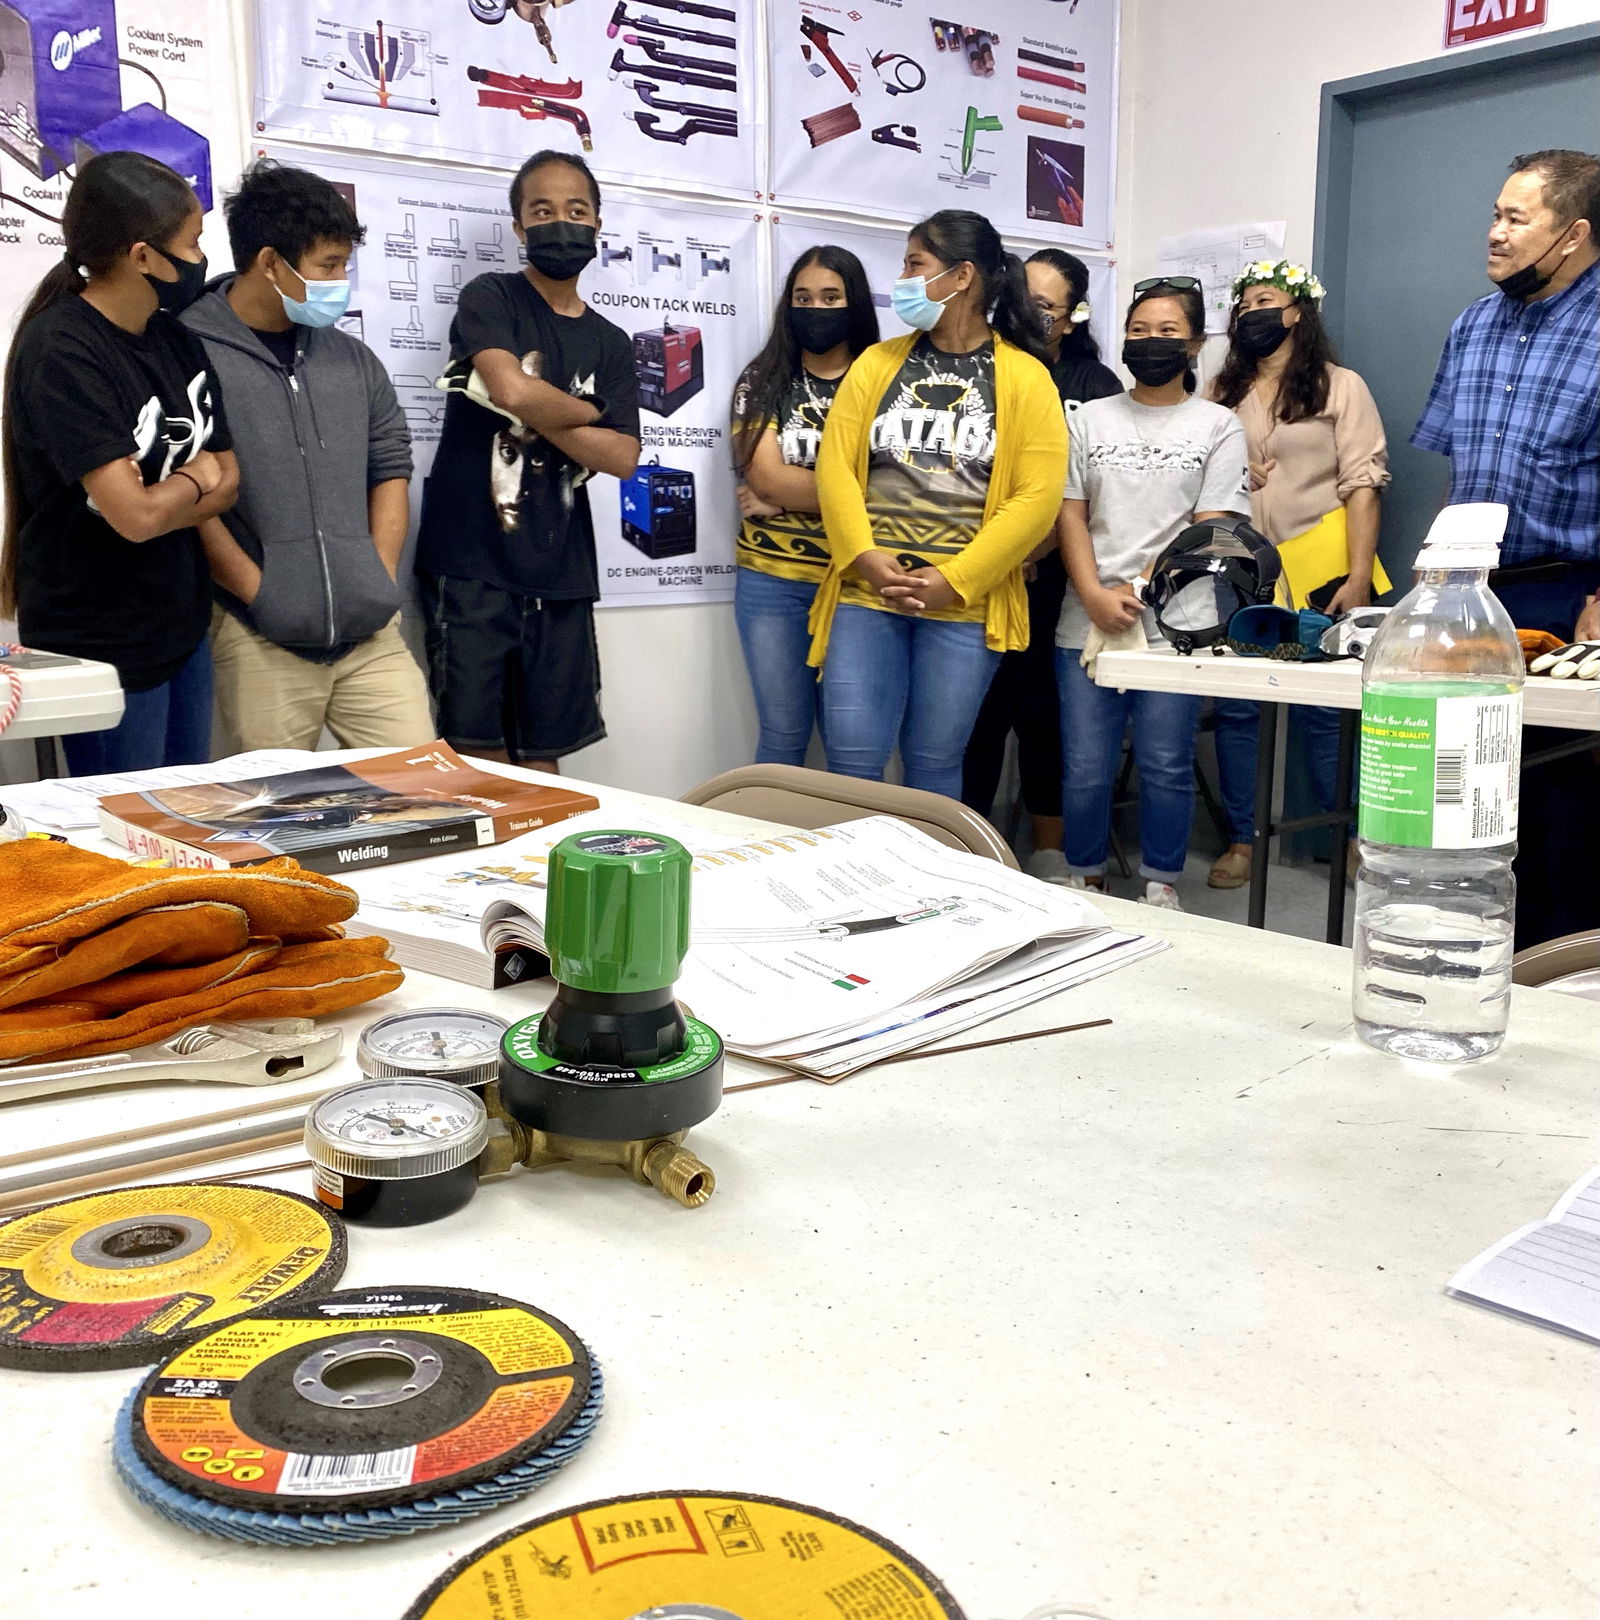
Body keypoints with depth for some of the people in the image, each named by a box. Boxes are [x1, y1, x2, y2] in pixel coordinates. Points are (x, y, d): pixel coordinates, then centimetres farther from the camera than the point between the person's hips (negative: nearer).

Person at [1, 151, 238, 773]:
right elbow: (137, 515, -25)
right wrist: (192, 479, -4)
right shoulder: (59, 352, -18)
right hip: (102, 647, -7)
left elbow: (228, 482, 3)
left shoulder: (175, 340, 6)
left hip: (183, 626, 8)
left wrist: (161, 490, -16)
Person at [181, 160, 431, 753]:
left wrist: (381, 581, 6)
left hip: (372, 633, 5)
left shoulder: (353, 361, 14)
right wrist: (263, 593, -12)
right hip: (260, 640, -5)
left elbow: (391, 470, 18)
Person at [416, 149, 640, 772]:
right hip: (472, 563, -4)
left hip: (561, 574, 4)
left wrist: (531, 410, -9)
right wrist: (588, 412, 1)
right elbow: (514, 389, -17)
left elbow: (623, 458, 1)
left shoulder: (610, 342, 15)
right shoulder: (489, 298, 3)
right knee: (478, 755, -3)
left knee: (543, 756, 8)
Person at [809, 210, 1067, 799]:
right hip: (866, 593, 2)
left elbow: (1037, 496, -6)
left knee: (933, 765, 5)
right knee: (851, 762, -2)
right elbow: (835, 465, 3)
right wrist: (865, 558, -12)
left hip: (965, 603, -2)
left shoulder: (1025, 377, 2)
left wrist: (954, 581, -13)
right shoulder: (876, 363, 12)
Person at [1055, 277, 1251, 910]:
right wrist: (1096, 597, -8)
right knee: (1085, 766, 1)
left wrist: (1139, 593, -12)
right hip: (1086, 621, 2)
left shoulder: (1218, 426, 7)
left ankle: (1160, 888, 16)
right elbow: (1069, 514, 7)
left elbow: (1211, 528, -2)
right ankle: (1084, 882, 18)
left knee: (1166, 764, 1)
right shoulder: (1090, 418, 14)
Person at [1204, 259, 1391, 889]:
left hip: (1317, 573, -3)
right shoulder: (1222, 395, 15)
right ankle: (1242, 839, 11)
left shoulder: (1340, 387, 5)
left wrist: (1359, 576, -12)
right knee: (1234, 707, 1)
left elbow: (1362, 484, -2)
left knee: (1321, 709, -2)